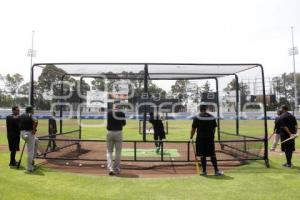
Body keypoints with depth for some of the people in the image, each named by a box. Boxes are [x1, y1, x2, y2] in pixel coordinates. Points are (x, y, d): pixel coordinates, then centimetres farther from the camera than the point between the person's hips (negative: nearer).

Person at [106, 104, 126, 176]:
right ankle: (116, 169, 14)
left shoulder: (109, 112, 3)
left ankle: (110, 168, -4)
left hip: (110, 133, 1)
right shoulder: (122, 113, 0)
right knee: (118, 152, 9)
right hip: (118, 133, -1)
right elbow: (124, 123, 3)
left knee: (109, 152, 9)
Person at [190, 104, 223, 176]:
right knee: (213, 155, 8)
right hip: (210, 138, 3)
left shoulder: (197, 118, -4)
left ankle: (204, 171, 8)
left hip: (201, 138, -3)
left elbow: (193, 129, -5)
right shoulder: (212, 117, 6)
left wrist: (191, 138, 5)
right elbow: (214, 128, 11)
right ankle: (216, 170, 8)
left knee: (202, 155, 4)